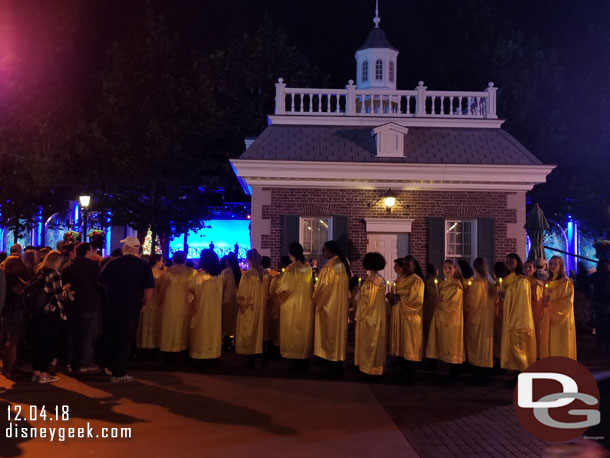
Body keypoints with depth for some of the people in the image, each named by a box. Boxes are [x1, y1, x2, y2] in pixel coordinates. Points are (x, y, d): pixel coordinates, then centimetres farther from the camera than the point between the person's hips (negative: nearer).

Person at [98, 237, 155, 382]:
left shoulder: (113, 263, -5)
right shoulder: (144, 266, -7)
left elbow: (101, 281, 1)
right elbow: (149, 289, -10)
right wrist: (144, 304, 4)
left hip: (112, 307, 2)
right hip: (132, 308, -2)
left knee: (110, 337, 19)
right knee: (125, 340, 5)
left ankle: (108, 366, 31)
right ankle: (119, 373, 6)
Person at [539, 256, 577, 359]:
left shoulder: (566, 282, -4)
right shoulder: (548, 282, 14)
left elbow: (568, 301, -10)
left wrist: (551, 304, -13)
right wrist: (545, 300, -4)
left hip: (562, 319, -6)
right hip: (549, 318, 6)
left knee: (560, 346, -4)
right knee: (549, 344, 4)